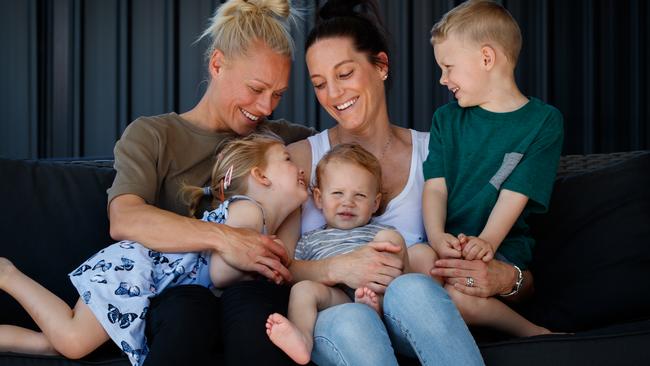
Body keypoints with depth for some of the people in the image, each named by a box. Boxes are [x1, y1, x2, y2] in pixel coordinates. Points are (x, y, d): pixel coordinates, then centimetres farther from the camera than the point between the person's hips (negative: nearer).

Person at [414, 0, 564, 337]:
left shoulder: (543, 121, 2)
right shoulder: (446, 119, 15)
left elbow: (515, 194, -7)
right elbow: (435, 186, 4)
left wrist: (486, 242, -22)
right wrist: (437, 236, -15)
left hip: (503, 246, -4)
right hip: (446, 243, 5)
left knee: (458, 292, -34)